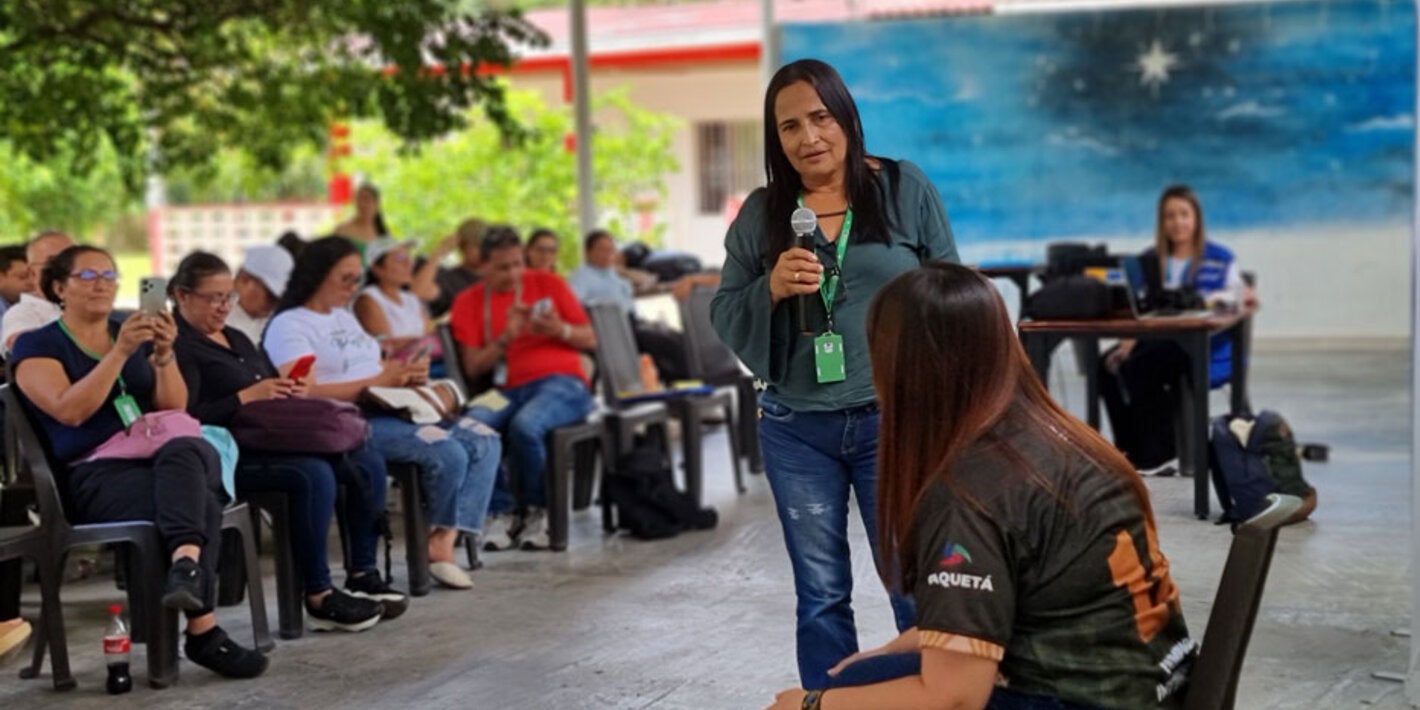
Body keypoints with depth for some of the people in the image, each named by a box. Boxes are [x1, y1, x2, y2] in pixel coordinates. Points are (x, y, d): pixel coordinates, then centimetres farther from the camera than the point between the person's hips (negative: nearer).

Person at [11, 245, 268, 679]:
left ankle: (186, 564, -59)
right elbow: (70, 410, -10)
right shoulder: (37, 346, 8)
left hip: (170, 458, 4)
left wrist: (164, 355, -6)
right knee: (201, 506, -35)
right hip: (96, 475, -4)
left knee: (186, 450, -38)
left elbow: (174, 409, 12)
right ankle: (203, 631, -41)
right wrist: (120, 353, -17)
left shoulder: (137, 336, 22)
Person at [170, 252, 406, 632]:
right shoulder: (178, 348, -6)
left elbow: (274, 388, 27)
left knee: (368, 463, -5)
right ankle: (318, 597, -25)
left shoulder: (237, 339, 24)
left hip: (274, 440, 10)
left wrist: (291, 391, 3)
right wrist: (247, 396, -19)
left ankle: (363, 574, 1)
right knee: (314, 473, -33)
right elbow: (187, 416, -19)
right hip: (230, 454, -9)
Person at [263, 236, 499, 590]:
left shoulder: (344, 317, 25)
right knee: (448, 453, -28)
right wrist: (378, 381, -19)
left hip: (390, 411, 9)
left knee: (485, 442, -9)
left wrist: (408, 373, 3)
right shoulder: (288, 326, -4)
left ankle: (443, 542, -17)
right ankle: (438, 538, 0)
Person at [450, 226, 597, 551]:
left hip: (563, 382, -1)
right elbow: (473, 367, 4)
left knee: (525, 424, -36)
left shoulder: (548, 284, 12)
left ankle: (535, 511, -11)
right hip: (509, 391, 2)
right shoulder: (469, 302, 12)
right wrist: (506, 338, -10)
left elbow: (590, 340, 13)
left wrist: (561, 330, -7)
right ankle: (503, 512, -16)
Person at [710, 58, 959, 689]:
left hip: (895, 422, -2)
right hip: (796, 430, 2)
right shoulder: (760, 213, 6)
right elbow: (724, 316, 6)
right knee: (820, 594, 10)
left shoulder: (907, 190, 1)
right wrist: (771, 290, -14)